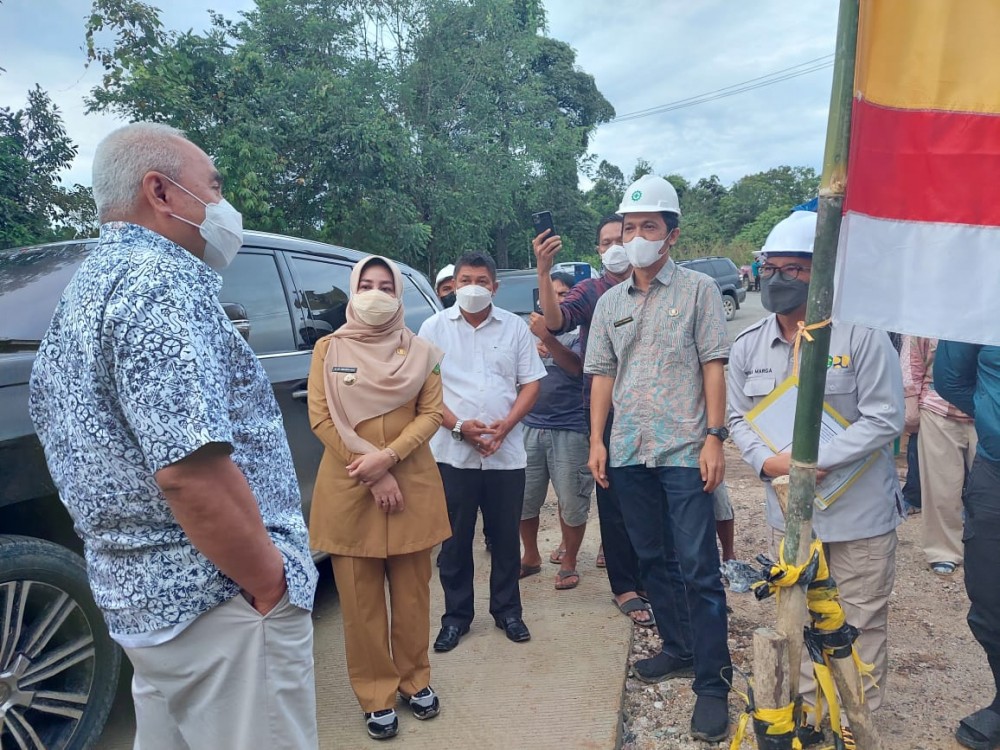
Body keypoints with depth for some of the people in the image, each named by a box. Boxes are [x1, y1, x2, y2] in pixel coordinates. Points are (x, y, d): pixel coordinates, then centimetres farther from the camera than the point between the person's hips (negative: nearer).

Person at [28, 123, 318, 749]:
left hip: (139, 597, 10)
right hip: (218, 603, -10)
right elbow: (190, 470, -28)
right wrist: (271, 580, -17)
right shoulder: (161, 280, -17)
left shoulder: (85, 291, 14)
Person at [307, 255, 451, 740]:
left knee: (412, 592, 11)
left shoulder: (420, 352, 5)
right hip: (348, 488, -1)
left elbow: (431, 414, 0)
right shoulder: (329, 349, 2)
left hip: (412, 485, 1)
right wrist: (371, 475, -12)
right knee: (360, 599, 5)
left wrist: (387, 456, -15)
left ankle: (415, 679, 30)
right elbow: (320, 418, -5)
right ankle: (377, 695, 21)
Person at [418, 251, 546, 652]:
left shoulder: (515, 327, 5)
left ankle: (507, 611, 27)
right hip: (452, 451, -1)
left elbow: (531, 383, 4)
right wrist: (460, 426, -13)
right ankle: (456, 615, 23)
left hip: (506, 452, 1)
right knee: (455, 538, 7)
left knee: (506, 536, 10)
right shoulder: (434, 327, 2)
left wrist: (504, 426, -11)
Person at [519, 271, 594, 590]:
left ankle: (569, 563, 20)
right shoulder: (532, 329, 14)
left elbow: (576, 366, -19)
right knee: (524, 497, 9)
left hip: (570, 429, -4)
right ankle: (531, 557, 29)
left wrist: (548, 339, -32)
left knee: (571, 500, 2)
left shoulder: (580, 332, -1)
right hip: (531, 426, 5)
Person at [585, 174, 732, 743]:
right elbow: (602, 374, 12)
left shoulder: (698, 290, 0)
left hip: (684, 452, -5)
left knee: (699, 568, -2)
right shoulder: (610, 303, 12)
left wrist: (714, 437, -12)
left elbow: (713, 365, -4)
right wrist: (597, 440, 6)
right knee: (655, 561, 15)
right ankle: (679, 649, 32)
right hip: (629, 455, 5)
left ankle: (713, 683, 8)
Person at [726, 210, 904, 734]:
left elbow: (883, 419, -15)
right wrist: (767, 461, -12)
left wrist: (814, 461, -22)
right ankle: (811, 710, 37)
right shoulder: (748, 346, 0)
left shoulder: (861, 336, -14)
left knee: (861, 622, 10)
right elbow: (740, 417, 7)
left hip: (859, 511, -4)